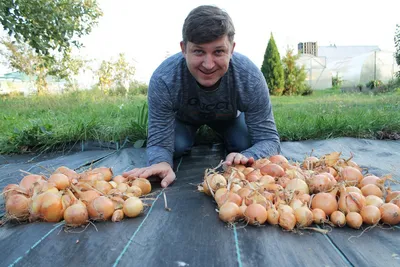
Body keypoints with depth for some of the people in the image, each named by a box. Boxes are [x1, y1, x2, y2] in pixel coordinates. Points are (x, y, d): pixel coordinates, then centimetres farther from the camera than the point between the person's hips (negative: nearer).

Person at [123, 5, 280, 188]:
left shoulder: (250, 79, -38)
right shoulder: (163, 79, -39)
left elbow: (269, 139, -34)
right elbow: (159, 142, -34)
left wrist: (246, 158, -57)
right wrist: (161, 163, -59)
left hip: (229, 117, 1)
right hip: (182, 117, 0)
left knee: (246, 148, -15)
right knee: (176, 147, -20)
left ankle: (225, 139, 21)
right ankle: (189, 138, 17)